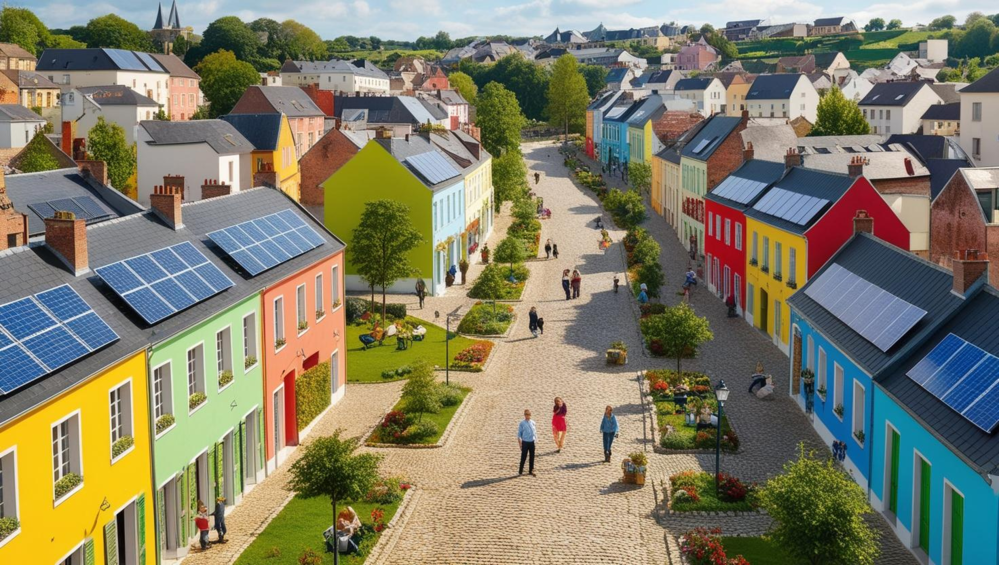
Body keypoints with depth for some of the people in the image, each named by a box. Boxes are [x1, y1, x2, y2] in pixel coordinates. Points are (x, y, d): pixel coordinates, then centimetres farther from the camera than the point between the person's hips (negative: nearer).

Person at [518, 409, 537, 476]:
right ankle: (520, 471, 11)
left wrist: (536, 439, 7)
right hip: (525, 442, -3)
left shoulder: (532, 422, 4)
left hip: (532, 442, 4)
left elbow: (535, 432, 12)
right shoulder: (522, 423, -5)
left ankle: (531, 471, 19)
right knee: (523, 457, -1)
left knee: (532, 457, 8)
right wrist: (520, 443, -5)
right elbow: (519, 433, -2)